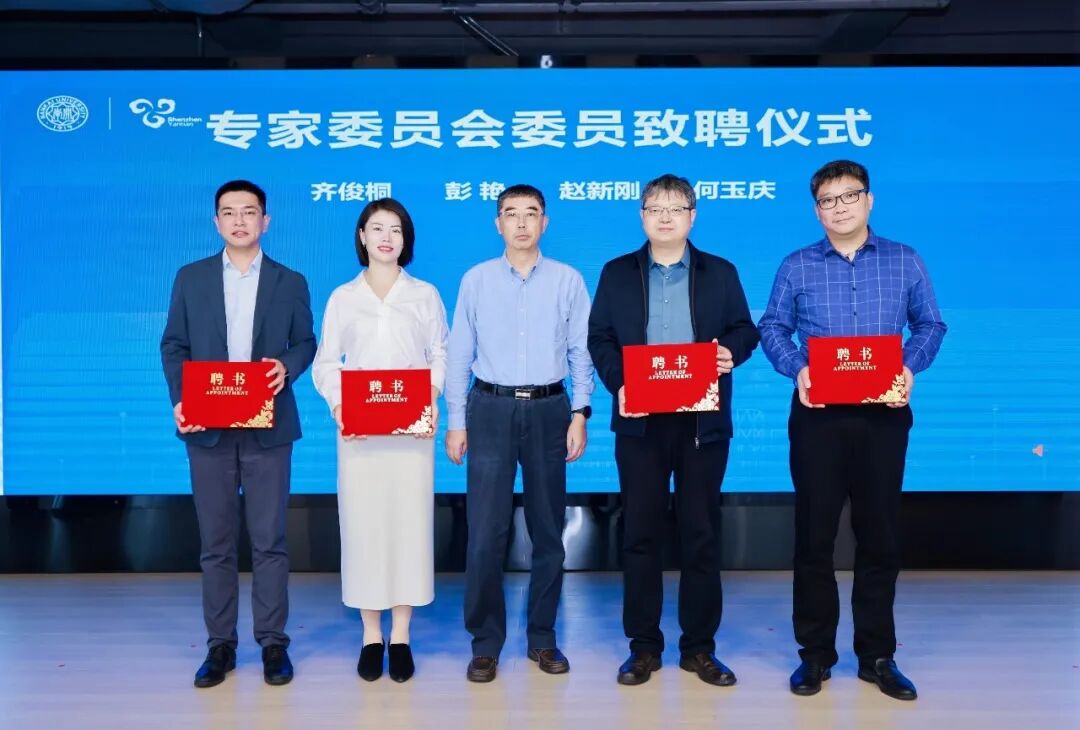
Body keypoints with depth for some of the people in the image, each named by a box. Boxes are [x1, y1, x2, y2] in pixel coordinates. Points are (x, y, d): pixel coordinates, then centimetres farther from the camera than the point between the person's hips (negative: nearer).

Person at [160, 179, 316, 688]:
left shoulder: (290, 283, 7)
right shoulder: (191, 278, 8)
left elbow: (306, 343, 7)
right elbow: (174, 346, 7)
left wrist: (287, 365, -15)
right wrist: (179, 400, -8)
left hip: (268, 427, -1)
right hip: (208, 427, 1)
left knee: (269, 540, 2)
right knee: (215, 542, 7)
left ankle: (273, 642, 13)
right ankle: (220, 643, 17)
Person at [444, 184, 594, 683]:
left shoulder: (568, 280, 4)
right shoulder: (476, 280, 4)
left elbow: (581, 353, 4)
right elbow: (459, 355, 4)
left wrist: (579, 414, -5)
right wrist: (455, 422, 0)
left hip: (549, 410, 1)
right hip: (490, 409, -1)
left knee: (548, 529, 8)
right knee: (485, 532, -2)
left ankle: (542, 638, 22)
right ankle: (485, 643, 12)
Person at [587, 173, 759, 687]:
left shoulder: (721, 273, 9)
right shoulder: (617, 273, 8)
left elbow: (744, 330, 8)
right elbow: (599, 337, 5)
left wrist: (732, 352, -14)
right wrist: (616, 383, -11)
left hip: (704, 422, 0)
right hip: (640, 421, 0)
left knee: (701, 532, 5)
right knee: (640, 532, 4)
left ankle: (699, 646, 17)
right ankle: (643, 645, 15)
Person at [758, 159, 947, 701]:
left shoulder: (905, 262, 6)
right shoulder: (797, 267, 5)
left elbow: (930, 325, 8)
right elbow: (772, 327, 4)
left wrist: (910, 366, -11)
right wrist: (796, 368, -14)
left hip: (884, 415, 1)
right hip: (818, 415, 0)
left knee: (880, 533, 7)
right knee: (814, 534, 4)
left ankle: (877, 655, 20)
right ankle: (815, 652, 16)